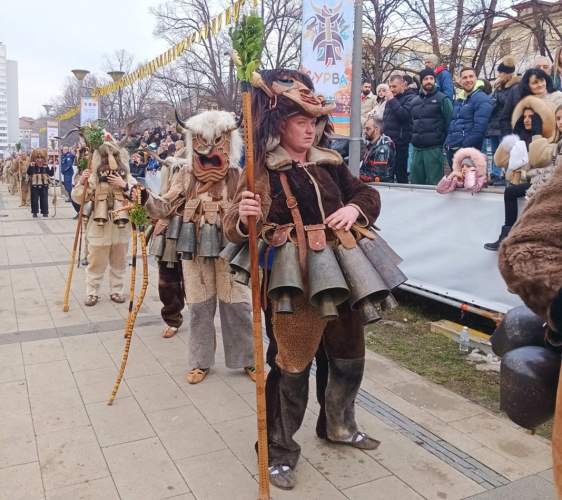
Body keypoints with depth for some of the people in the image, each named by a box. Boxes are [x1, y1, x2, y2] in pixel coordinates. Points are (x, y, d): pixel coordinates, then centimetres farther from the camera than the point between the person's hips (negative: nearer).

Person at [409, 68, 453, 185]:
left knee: (434, 183, -6)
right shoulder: (414, 101, 17)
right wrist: (413, 138, 15)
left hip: (434, 148, -5)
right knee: (415, 182, 7)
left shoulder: (442, 99, 0)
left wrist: (443, 140, -8)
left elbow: (449, 122, -5)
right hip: (417, 148, 6)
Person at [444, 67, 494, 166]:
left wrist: (465, 146, -19)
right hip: (451, 150, 8)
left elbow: (479, 128, -17)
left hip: (467, 150, -8)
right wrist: (447, 143, 11)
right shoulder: (458, 100, 19)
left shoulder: (482, 100, -7)